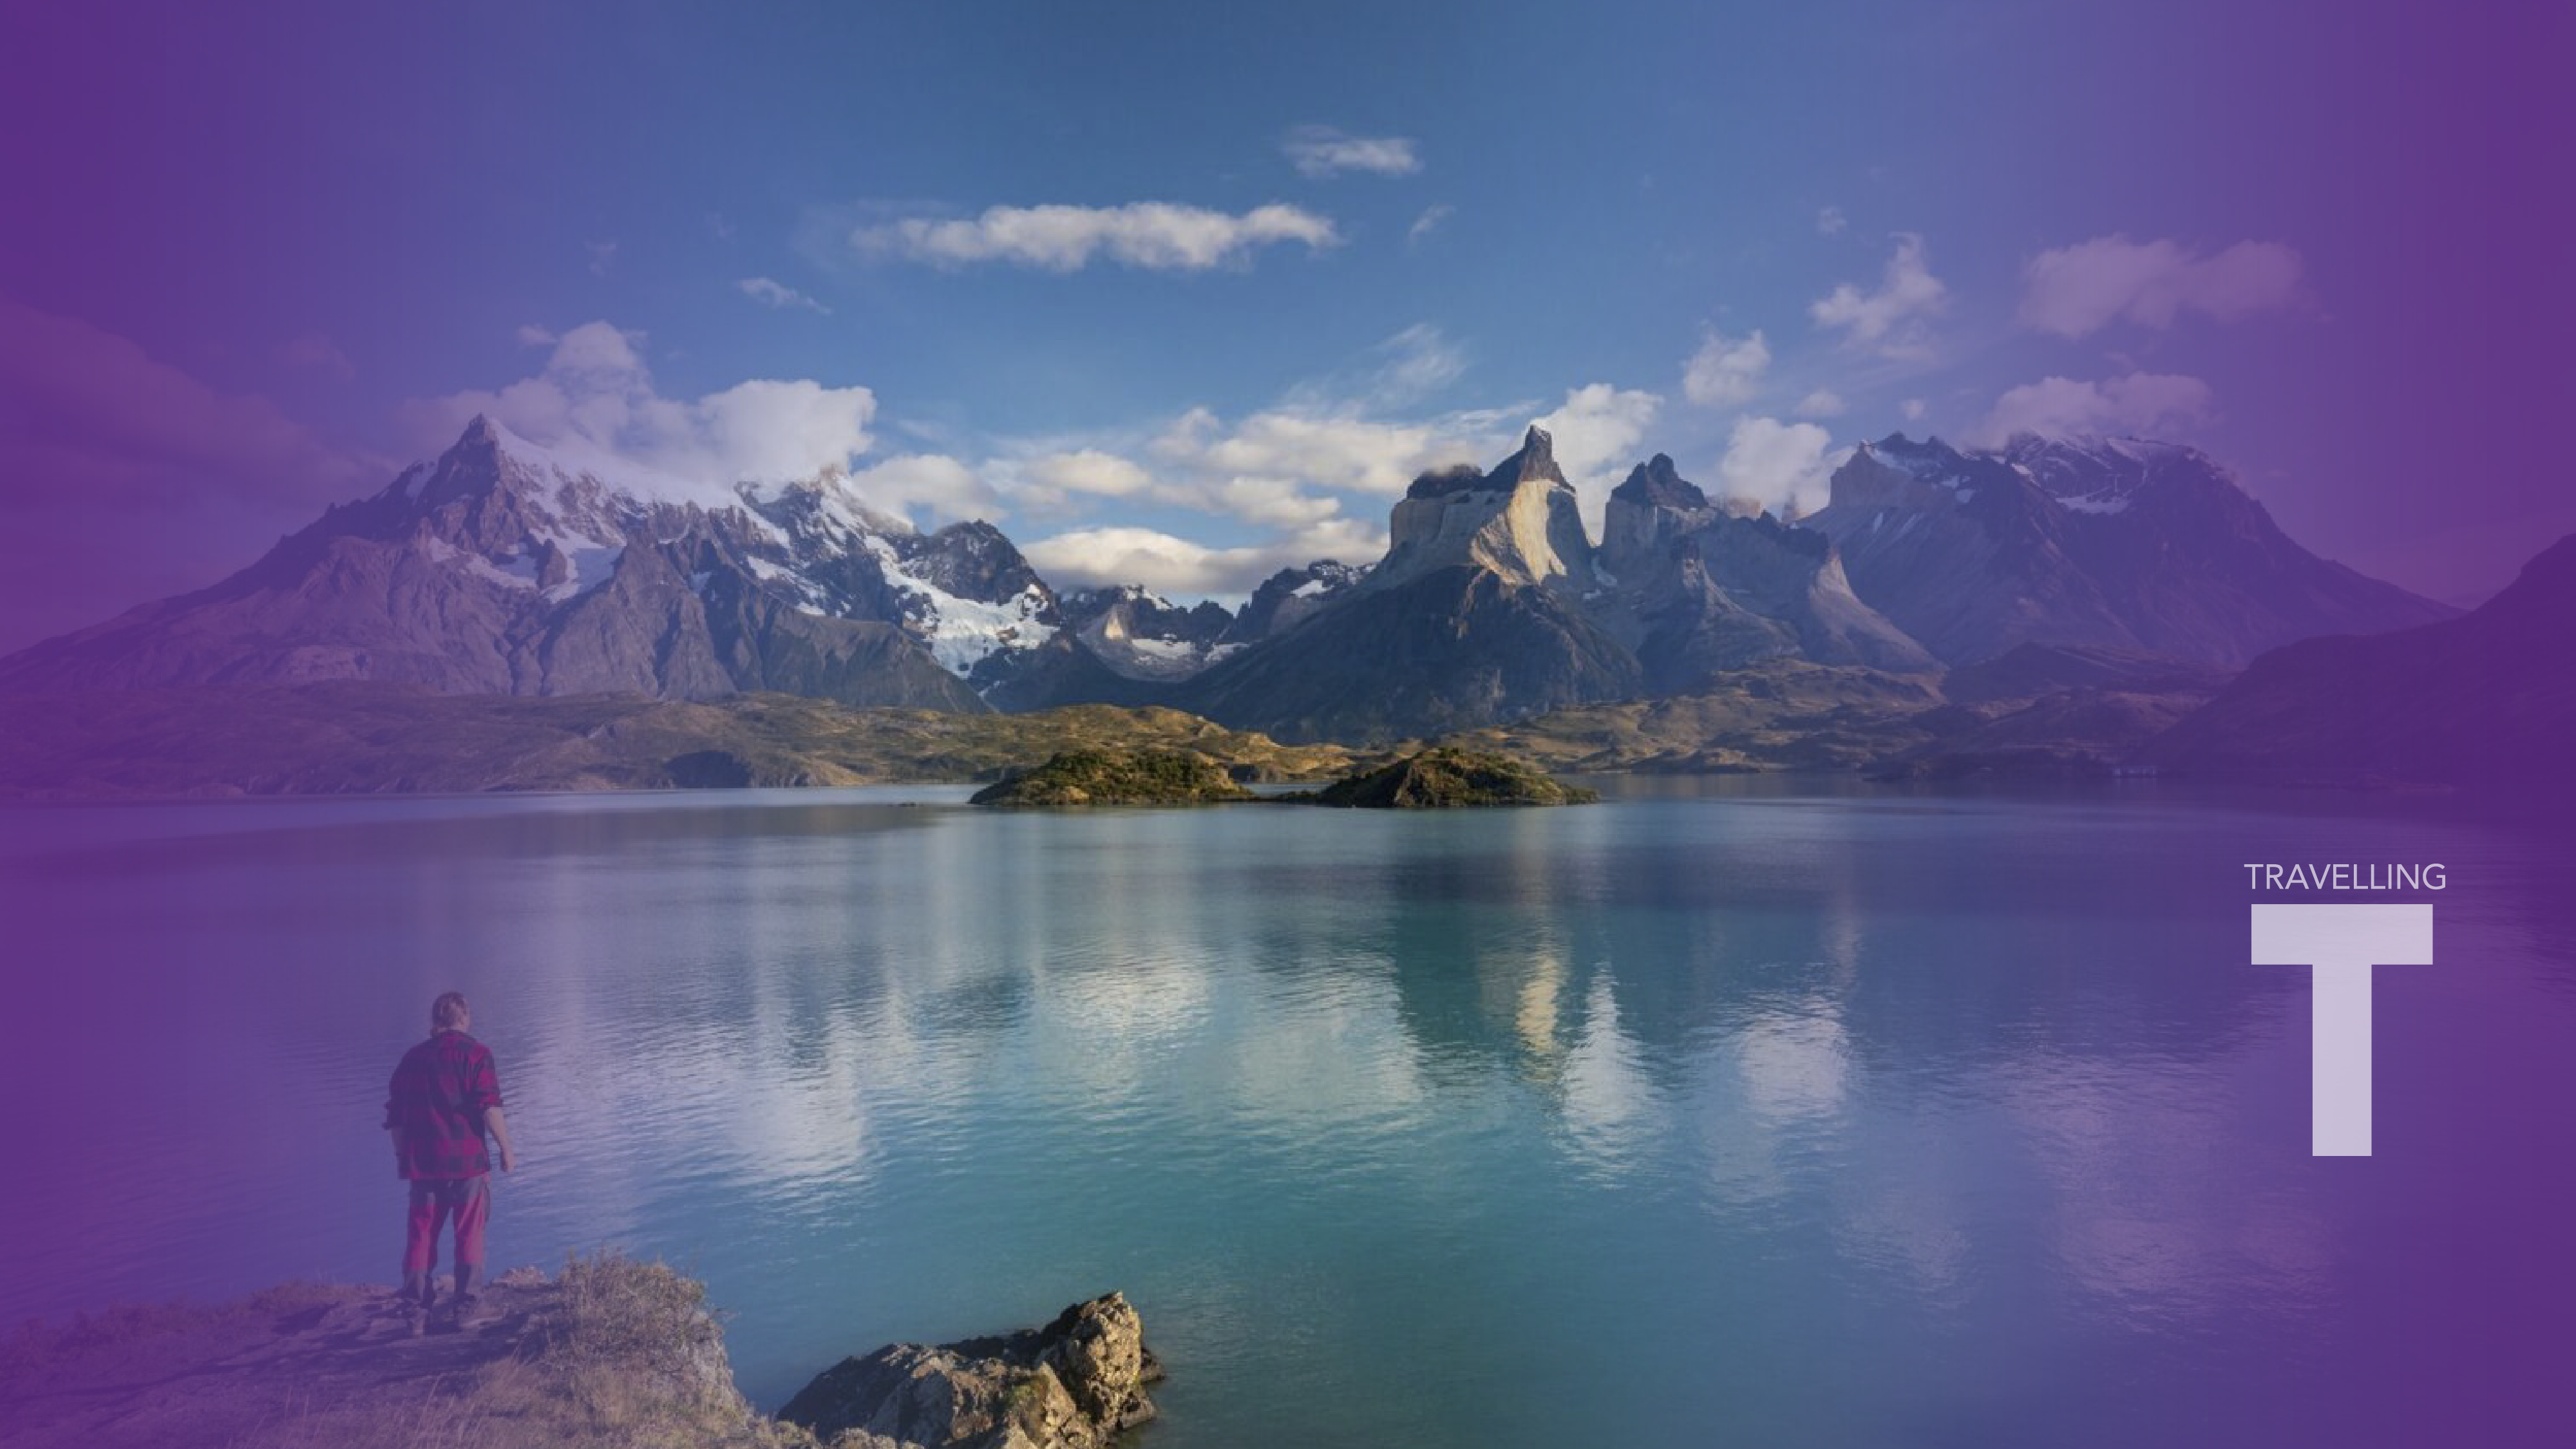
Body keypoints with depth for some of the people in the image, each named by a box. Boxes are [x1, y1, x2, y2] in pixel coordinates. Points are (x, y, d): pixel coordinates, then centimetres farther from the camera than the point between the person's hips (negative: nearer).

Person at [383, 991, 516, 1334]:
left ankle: (416, 1312, 9)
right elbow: (490, 1107, -13)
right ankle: (463, 1309, 7)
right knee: (469, 1235, 6)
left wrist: (404, 1156, 26)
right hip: (468, 1161, -4)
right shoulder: (475, 1053, -4)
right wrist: (506, 1149, -6)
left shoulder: (412, 1058, 10)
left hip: (423, 1163, 4)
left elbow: (395, 1118, 14)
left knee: (420, 1236, 11)